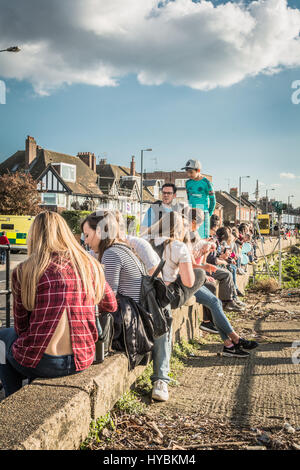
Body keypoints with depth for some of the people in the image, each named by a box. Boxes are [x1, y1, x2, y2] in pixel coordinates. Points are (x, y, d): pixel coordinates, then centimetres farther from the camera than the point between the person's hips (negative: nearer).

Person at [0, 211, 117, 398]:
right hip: (82, 361, 4)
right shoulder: (91, 267, 0)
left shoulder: (24, 272, -8)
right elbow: (111, 306, 16)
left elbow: (21, 327, 1)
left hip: (40, 363, -4)